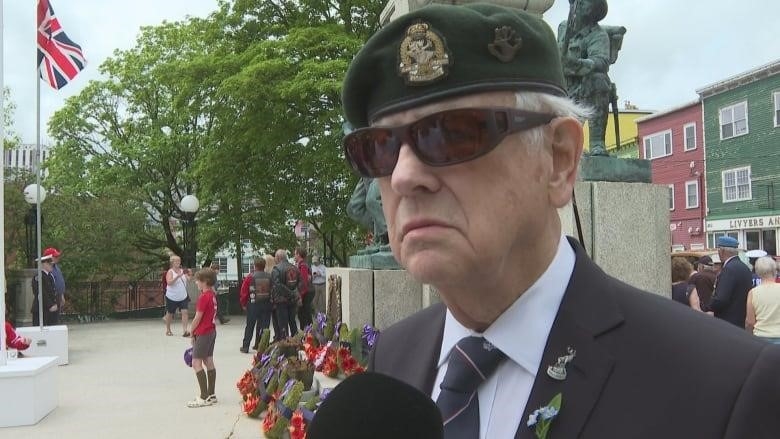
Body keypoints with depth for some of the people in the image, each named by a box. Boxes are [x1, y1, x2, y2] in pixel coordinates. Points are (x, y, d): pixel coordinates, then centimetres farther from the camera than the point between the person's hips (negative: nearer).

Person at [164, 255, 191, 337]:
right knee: (170, 313, 11)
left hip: (183, 296, 3)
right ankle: (168, 330, 31)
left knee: (185, 312, -11)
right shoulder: (170, 272, -9)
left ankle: (184, 331, -13)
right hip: (172, 297, -3)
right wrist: (178, 276, -33)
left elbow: (188, 280, 7)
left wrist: (189, 275, -13)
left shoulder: (182, 270, 5)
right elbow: (169, 282, -23)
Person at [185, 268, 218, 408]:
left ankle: (204, 397, -8)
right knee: (209, 362, 13)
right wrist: (195, 329, 14)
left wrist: (191, 331, -1)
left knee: (196, 362, -7)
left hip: (203, 333, -9)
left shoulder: (204, 297, -17)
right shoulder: (213, 295, 9)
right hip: (211, 331, 9)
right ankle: (211, 395, 18)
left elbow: (198, 317, -16)